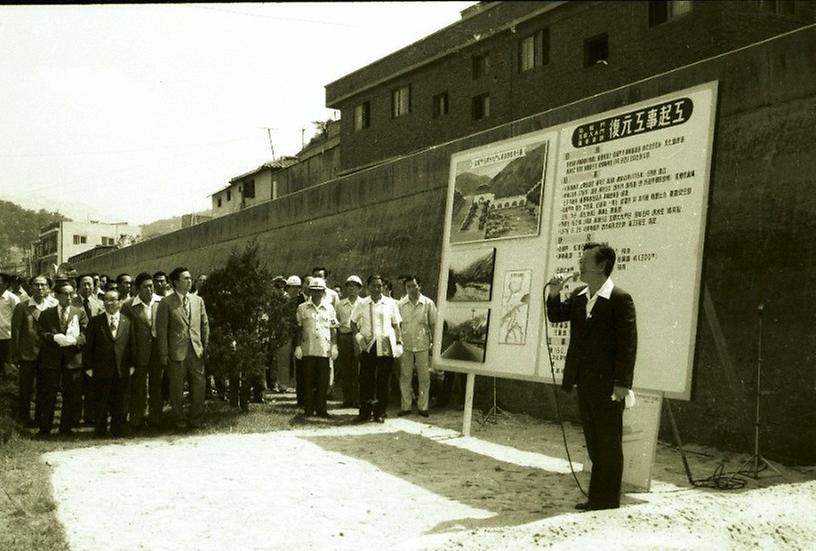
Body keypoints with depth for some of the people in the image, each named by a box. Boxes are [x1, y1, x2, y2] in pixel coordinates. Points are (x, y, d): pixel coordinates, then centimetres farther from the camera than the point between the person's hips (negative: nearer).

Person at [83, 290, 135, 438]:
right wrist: (88, 366, -4)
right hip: (101, 370, -1)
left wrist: (131, 365, 3)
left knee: (119, 404, 7)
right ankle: (100, 431, 16)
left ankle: (117, 431, 18)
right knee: (101, 403, 5)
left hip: (122, 370, 1)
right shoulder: (95, 321, 1)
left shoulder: (127, 322, 7)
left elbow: (131, 345, 9)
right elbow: (88, 345, 1)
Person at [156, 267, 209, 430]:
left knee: (199, 387, 5)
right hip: (176, 353, -4)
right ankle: (179, 421, 19)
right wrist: (163, 354, -7)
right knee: (176, 390, 5)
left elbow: (205, 325, 14)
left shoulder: (198, 300, 11)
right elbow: (161, 329, -4)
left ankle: (196, 420, 19)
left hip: (196, 351, 4)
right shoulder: (166, 303, -3)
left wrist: (205, 347, 7)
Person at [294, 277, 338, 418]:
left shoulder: (329, 308, 9)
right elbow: (298, 328, 6)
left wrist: (334, 346, 2)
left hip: (324, 349, 1)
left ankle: (321, 409, 9)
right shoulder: (302, 308, 6)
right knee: (308, 380, 2)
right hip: (307, 349, -1)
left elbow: (333, 329, 10)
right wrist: (298, 346, -1)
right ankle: (308, 409, 8)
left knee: (323, 381, 2)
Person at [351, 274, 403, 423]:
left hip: (386, 346, 0)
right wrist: (358, 335, -2)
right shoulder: (361, 304, 7)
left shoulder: (390, 304, 6)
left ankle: (380, 412, 10)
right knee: (365, 379, -1)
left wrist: (399, 342, 0)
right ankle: (365, 412, 8)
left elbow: (396, 325, 10)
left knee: (383, 381, 2)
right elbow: (353, 322, 15)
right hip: (368, 345, 0)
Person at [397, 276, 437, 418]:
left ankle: (423, 406, 14)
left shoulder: (428, 303, -1)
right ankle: (405, 406, 14)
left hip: (423, 345, -1)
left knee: (424, 378, 4)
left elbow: (433, 324, 3)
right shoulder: (401, 304, 2)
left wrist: (433, 343, -1)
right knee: (405, 377, 5)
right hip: (406, 345, 1)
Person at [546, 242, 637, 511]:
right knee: (594, 445, 15)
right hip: (584, 382, 8)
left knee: (609, 446, 3)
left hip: (607, 385, -7)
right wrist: (554, 295, -2)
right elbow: (556, 317, 17)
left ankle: (608, 501, 13)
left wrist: (622, 384, -18)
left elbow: (628, 344, -15)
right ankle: (596, 498, 25)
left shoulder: (620, 299, -12)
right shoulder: (579, 296, 10)